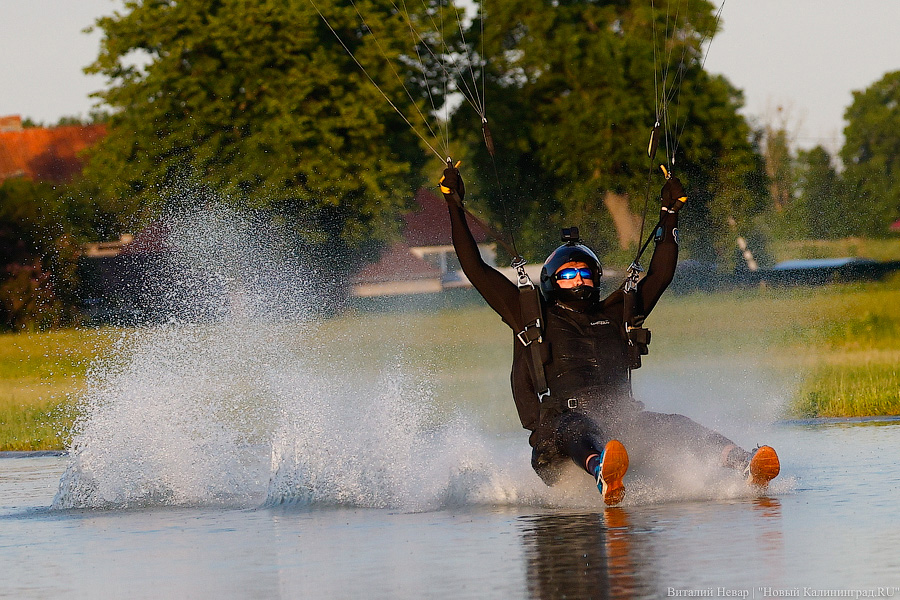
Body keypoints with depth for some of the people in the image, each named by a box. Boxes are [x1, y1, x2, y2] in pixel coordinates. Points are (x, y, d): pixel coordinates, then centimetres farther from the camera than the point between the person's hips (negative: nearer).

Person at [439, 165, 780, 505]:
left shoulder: (613, 314, 27)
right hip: (557, 425, -4)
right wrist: (455, 208, 16)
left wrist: (669, 214, 34)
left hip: (618, 423, 4)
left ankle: (747, 466, -44)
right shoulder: (530, 315, 19)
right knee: (577, 428, -39)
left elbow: (660, 275, 34)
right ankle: (604, 477, -74)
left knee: (675, 426, -22)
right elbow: (476, 270, 17)